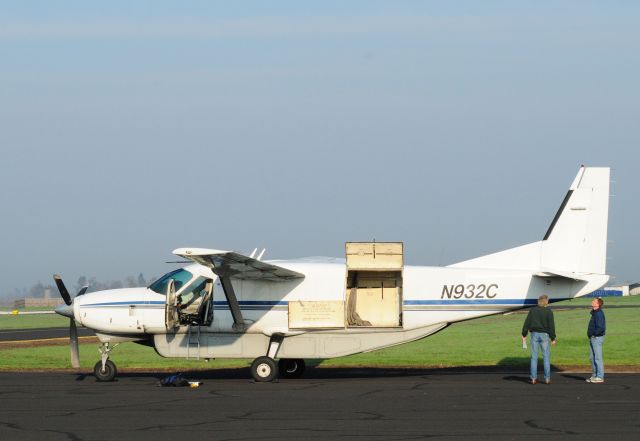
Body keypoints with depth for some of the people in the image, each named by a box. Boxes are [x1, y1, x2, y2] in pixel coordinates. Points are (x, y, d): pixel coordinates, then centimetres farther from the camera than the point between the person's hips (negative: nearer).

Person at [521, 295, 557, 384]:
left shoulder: (533, 310, 2)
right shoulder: (549, 312, -6)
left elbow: (527, 323, 1)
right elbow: (551, 326, -7)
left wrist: (524, 335, 7)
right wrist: (553, 338, -2)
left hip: (534, 334, 2)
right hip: (544, 335, -2)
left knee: (534, 357, 5)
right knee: (546, 357, 3)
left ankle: (533, 378, 3)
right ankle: (547, 378, 1)